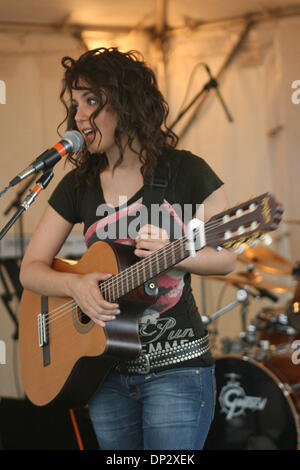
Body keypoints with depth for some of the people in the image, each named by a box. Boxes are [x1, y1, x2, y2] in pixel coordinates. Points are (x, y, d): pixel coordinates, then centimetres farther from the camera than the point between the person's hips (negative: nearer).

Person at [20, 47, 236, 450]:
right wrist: (76, 285, -14)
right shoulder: (78, 185, 6)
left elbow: (227, 258, 1)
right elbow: (30, 269, 7)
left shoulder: (185, 171, -5)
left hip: (176, 368, -4)